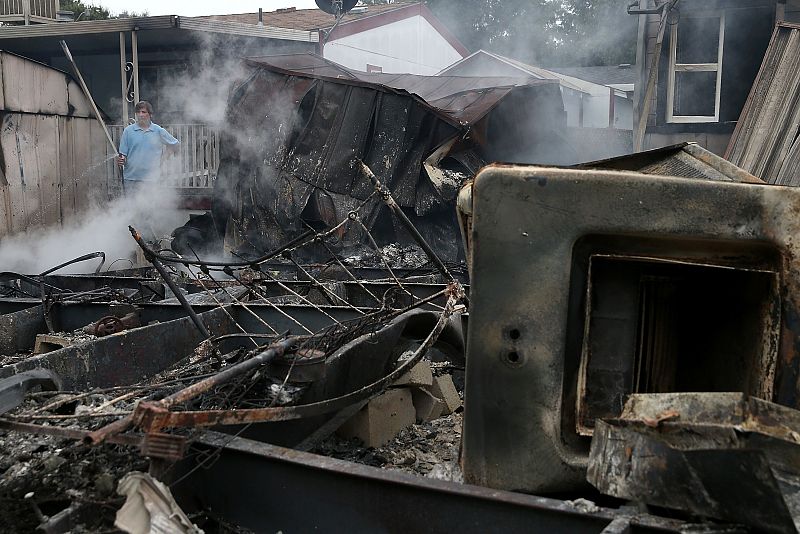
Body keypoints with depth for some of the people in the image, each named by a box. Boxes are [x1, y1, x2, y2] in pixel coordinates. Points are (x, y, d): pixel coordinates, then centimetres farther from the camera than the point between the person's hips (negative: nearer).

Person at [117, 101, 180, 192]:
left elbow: (175, 145, 17)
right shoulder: (128, 131, 6)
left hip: (151, 179, -1)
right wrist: (120, 160, -16)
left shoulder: (159, 131, 5)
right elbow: (123, 153, 5)